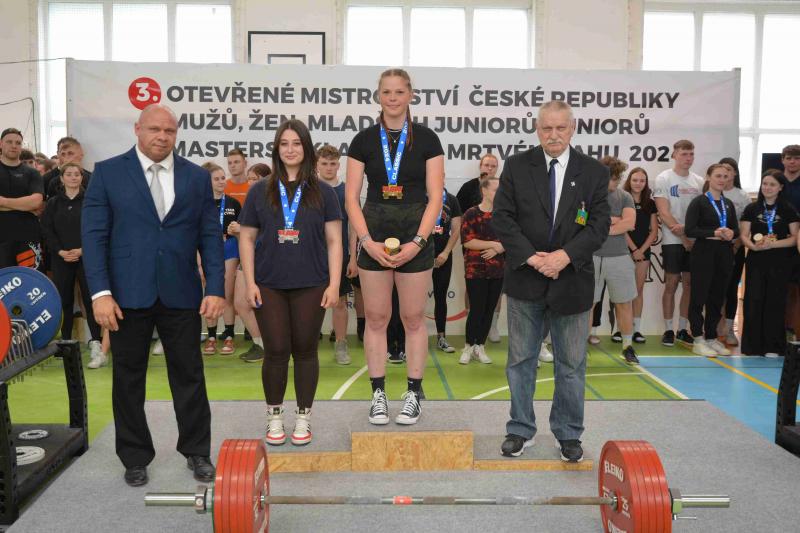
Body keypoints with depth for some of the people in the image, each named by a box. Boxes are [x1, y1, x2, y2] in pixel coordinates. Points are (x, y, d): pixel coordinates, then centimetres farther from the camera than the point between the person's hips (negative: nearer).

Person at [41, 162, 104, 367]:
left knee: (90, 299, -9)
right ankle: (65, 342, 19)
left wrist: (82, 250, -14)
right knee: (64, 300, 8)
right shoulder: (53, 203, 10)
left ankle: (96, 344, -13)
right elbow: (47, 229, 5)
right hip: (61, 259, 3)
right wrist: (60, 251, -9)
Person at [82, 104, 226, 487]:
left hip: (180, 294, 1)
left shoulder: (197, 177, 7)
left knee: (189, 375, 9)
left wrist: (215, 288, -5)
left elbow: (210, 236, 4)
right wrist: (100, 292, -11)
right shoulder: (107, 173, 2)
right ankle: (135, 457, 26)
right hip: (127, 294, -1)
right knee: (128, 379, 10)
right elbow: (93, 235, -3)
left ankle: (197, 452, 24)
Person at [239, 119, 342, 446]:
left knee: (305, 350, 7)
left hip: (310, 285, 0)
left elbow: (334, 241, 3)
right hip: (270, 285, 0)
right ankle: (274, 416, 21)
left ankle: (303, 418, 21)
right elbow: (247, 238, 7)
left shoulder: (322, 192, 5)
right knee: (276, 351, 3)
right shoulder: (260, 191, 7)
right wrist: (250, 282, -2)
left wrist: (334, 284, -5)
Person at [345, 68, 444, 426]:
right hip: (373, 236, 2)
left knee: (413, 318, 4)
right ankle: (378, 394, 17)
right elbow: (351, 197, 2)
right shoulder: (364, 140, 4)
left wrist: (417, 242, -13)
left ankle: (413, 395, 17)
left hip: (414, 235, -1)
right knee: (376, 317, 6)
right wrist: (367, 241, -10)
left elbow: (435, 196, -3)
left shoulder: (426, 139, 1)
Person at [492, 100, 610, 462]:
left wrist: (566, 255, -17)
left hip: (572, 280, 0)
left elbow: (600, 224, -2)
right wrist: (530, 256, -15)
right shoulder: (517, 166, 2)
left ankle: (568, 434, 24)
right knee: (521, 360, 9)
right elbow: (502, 217, -3)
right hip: (525, 279, 0)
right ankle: (521, 430, 24)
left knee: (571, 364, 9)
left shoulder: (593, 172, 3)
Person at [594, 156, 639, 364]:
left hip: (619, 257, 3)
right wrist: (614, 220, -9)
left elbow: (630, 223, -7)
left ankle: (628, 347, 21)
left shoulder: (625, 197, 7)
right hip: (591, 256, -2)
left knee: (624, 302, 9)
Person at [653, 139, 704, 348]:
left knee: (689, 284, 6)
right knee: (671, 284, -2)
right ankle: (668, 330, 6)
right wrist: (684, 236, -12)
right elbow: (664, 214, -9)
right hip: (672, 240, -4)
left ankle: (683, 329, 15)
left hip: (694, 240, 4)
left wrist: (686, 227, -11)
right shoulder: (663, 179, -3)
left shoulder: (699, 181, 10)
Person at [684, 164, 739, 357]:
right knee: (699, 297, -2)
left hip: (725, 254, 6)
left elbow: (736, 229, 15)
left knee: (717, 298, 9)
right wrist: (714, 233, -19)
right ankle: (698, 340, 4)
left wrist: (731, 233, -8)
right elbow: (690, 230, -11)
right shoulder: (699, 202, -3)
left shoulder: (728, 204, 14)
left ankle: (711, 338, 19)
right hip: (703, 254, -5)